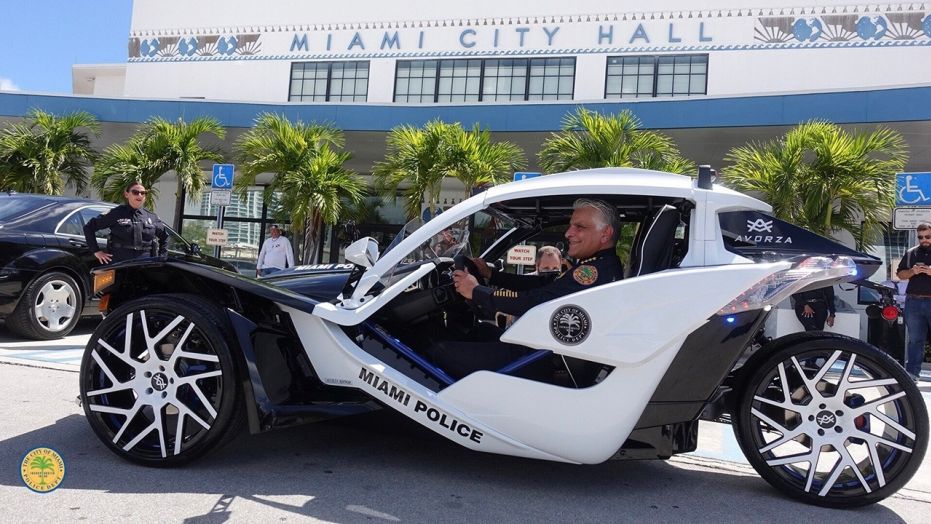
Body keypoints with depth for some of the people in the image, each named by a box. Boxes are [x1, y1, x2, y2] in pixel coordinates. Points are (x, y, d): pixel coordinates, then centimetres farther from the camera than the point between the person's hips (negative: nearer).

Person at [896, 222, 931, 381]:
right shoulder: (911, 253, 11)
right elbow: (900, 274, 13)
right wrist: (912, 271, -7)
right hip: (914, 302, 3)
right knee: (914, 339, 9)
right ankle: (912, 372, 14)